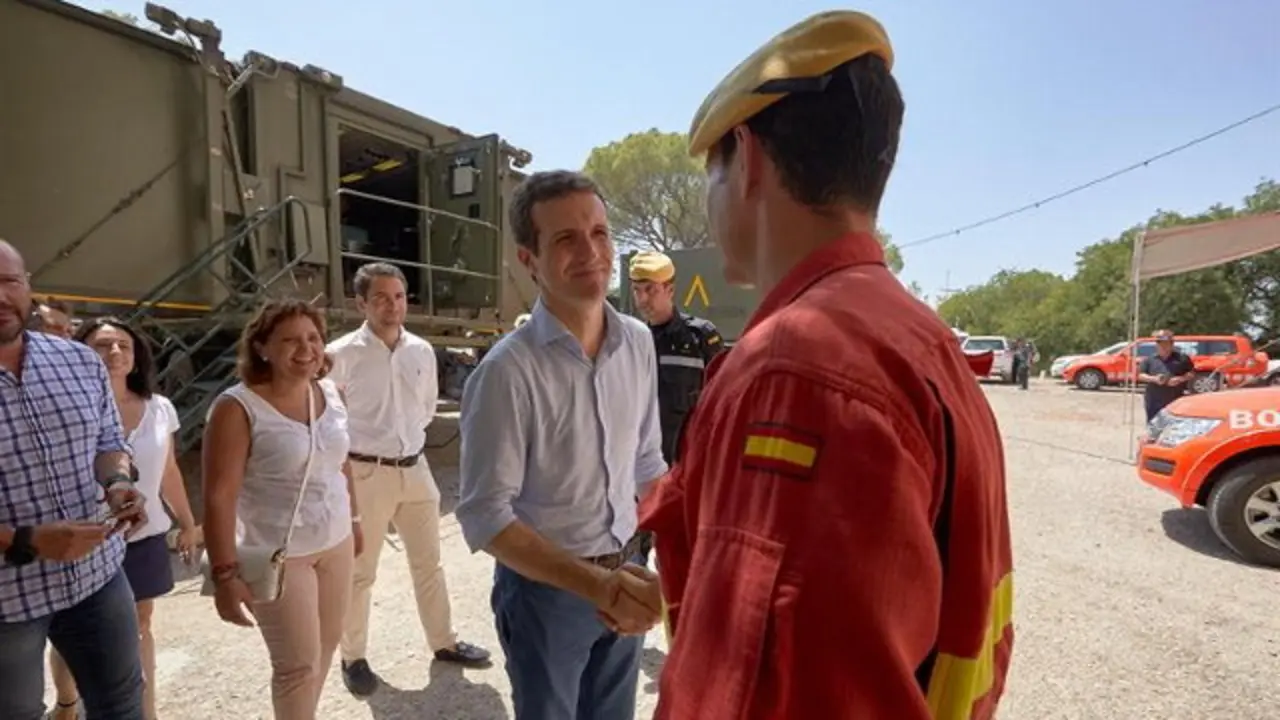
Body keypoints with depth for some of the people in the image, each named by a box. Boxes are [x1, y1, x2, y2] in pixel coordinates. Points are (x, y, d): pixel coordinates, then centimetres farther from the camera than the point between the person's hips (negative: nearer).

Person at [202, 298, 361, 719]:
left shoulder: (330, 393, -1)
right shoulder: (238, 407, -18)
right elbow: (219, 496, -18)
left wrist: (354, 518, 16)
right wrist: (224, 573, -20)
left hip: (336, 543, 6)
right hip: (276, 555, -5)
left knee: (326, 646, 19)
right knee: (299, 664, 5)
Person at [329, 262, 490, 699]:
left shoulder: (422, 351, 2)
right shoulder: (341, 355, -13)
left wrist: (404, 434, 11)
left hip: (415, 468, 5)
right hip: (365, 473, -5)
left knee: (428, 561, 17)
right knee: (359, 571, 12)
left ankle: (443, 642, 35)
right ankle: (353, 658, 32)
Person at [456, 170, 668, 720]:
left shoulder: (638, 342, -5)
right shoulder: (509, 369, -22)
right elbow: (484, 517, -19)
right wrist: (594, 583, -27)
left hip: (625, 575, 5)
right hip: (546, 589, -4)